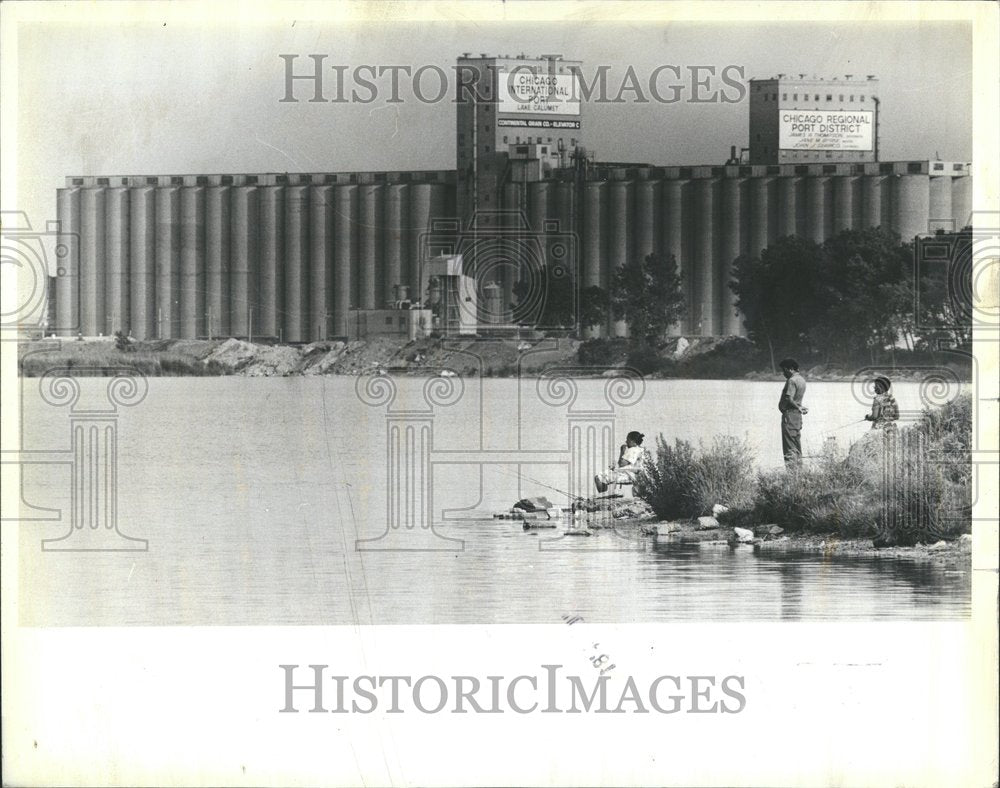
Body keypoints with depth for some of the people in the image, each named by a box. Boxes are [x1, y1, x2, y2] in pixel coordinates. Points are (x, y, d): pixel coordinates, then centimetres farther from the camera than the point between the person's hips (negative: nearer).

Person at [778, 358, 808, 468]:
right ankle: (799, 465, 18)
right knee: (797, 444, 14)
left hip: (789, 414, -9)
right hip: (797, 415, 9)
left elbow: (789, 399, -22)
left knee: (789, 446, -8)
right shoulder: (801, 379, 14)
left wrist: (798, 408, -11)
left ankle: (791, 468, -10)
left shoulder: (792, 381, -16)